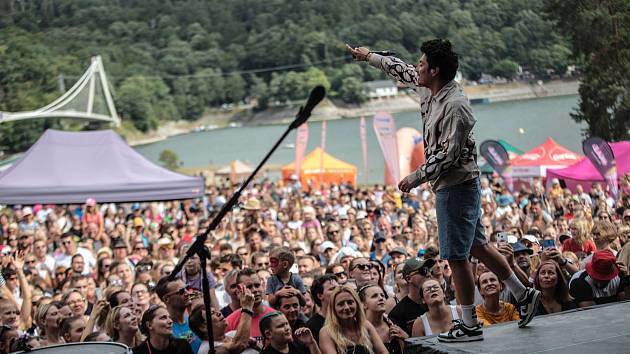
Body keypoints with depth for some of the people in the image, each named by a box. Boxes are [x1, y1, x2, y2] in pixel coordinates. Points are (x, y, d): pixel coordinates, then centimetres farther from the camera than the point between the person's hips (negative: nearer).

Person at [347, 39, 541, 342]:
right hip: (450, 185, 10)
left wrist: (415, 178, -17)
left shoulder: (454, 106, -22)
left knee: (456, 256, -3)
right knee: (476, 247, 17)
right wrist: (369, 56, 28)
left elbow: (448, 155, -24)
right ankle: (523, 294, 28)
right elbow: (403, 72, 23)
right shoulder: (431, 90, 6)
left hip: (456, 186, -10)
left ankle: (469, 325, 6)